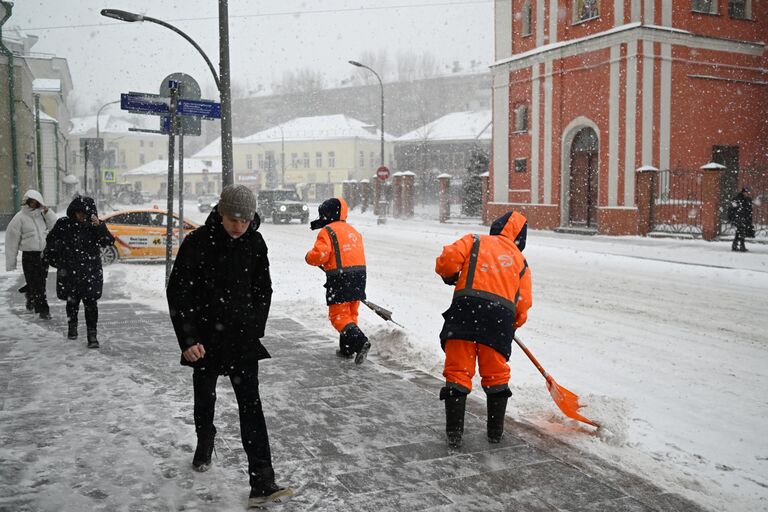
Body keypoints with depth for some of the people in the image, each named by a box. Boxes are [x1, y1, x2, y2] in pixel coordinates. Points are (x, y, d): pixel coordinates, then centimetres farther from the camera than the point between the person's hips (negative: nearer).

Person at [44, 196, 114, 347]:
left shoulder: (95, 225, -2)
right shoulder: (63, 224, -1)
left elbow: (109, 241, -14)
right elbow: (52, 241, 12)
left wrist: (99, 226, -26)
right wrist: (54, 261, 11)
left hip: (91, 271, -1)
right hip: (69, 271, 1)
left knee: (90, 302, -5)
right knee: (72, 301, 14)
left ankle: (92, 334, 2)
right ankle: (72, 326, 38)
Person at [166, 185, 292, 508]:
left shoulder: (255, 243, -3)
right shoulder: (198, 242, -13)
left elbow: (263, 289, 10)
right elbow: (177, 293, -9)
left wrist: (255, 329, 4)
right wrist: (188, 340, -13)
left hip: (243, 337, 1)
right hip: (205, 336, -1)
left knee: (250, 404, -7)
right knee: (205, 399, 17)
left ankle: (261, 484, -8)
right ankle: (205, 444, 49)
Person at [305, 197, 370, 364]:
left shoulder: (327, 231, -7)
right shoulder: (353, 231, 18)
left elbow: (320, 255, -17)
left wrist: (309, 258, 4)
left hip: (340, 280, -7)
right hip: (359, 276, 8)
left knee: (338, 316, -2)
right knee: (350, 314, 17)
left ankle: (360, 342, -20)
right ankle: (347, 349, 24)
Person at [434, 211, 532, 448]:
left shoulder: (475, 241, 15)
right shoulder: (521, 262, 22)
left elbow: (448, 258, -1)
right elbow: (522, 306, 15)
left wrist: (450, 277, 20)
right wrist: (511, 326, 32)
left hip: (467, 306, -2)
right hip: (502, 316, 2)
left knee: (458, 371, 4)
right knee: (496, 375, 18)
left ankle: (454, 432, 3)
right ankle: (495, 431, 25)